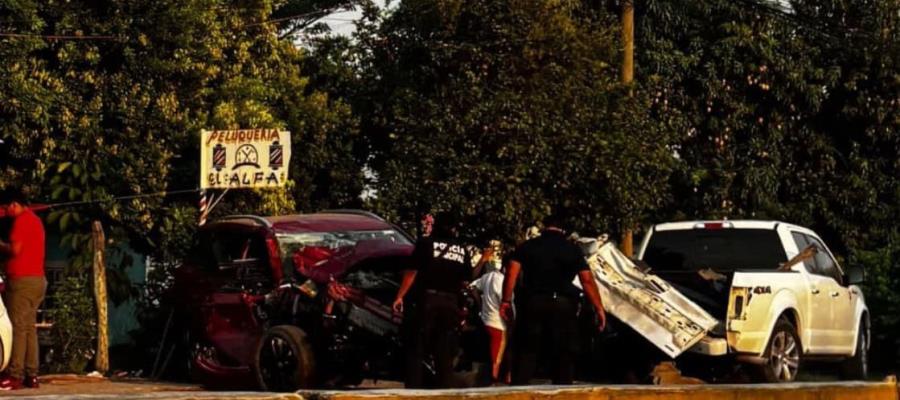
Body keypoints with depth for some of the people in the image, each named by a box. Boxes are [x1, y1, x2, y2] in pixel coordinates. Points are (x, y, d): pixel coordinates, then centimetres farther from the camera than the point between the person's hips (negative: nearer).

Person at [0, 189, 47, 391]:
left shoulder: (22, 220, -9)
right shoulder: (35, 220, 21)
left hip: (23, 281, -9)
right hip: (37, 280, 9)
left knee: (18, 327, -10)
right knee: (29, 328, 7)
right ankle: (31, 375, 4)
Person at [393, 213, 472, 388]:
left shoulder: (426, 243, -3)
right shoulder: (462, 250, 9)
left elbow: (412, 272, -8)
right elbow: (465, 281, 11)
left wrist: (400, 296, -4)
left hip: (425, 301, -4)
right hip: (451, 304, 4)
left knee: (416, 351, 0)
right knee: (445, 355, 8)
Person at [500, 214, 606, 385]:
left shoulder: (527, 246, 10)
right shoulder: (572, 249, 7)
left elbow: (512, 272, -3)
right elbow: (587, 280, -1)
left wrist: (506, 301, -1)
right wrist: (599, 308, 0)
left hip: (532, 303, 1)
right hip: (563, 304, -1)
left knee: (526, 351, 6)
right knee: (564, 353, 5)